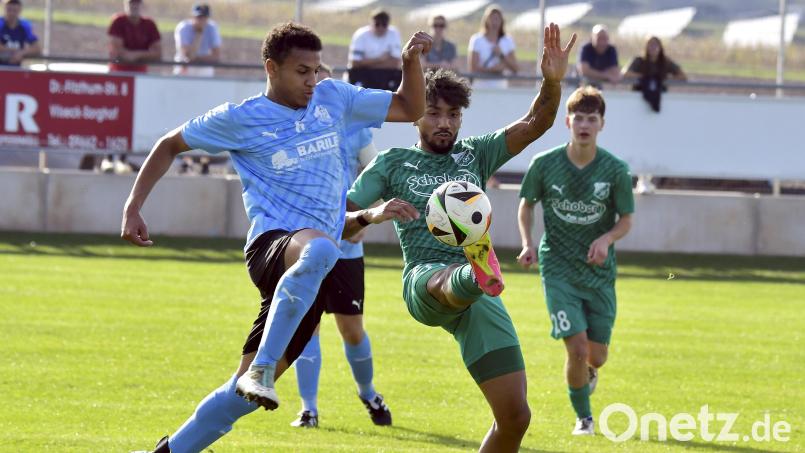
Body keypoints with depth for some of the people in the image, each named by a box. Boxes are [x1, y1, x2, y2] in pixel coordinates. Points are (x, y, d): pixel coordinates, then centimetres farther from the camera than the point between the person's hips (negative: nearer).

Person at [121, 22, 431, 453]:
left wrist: (411, 61, 5)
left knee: (245, 392, 2)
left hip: (307, 279, 5)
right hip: (271, 244, -5)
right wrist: (133, 207, 6)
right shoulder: (240, 118, 4)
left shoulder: (333, 98, 16)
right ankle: (261, 368, -43)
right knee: (318, 250, -43)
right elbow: (170, 145, 15)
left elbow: (410, 108, 23)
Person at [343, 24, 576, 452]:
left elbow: (534, 125, 7)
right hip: (424, 283, -4)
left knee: (515, 416, -6)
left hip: (478, 303, 4)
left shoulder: (475, 154, 21)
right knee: (446, 280, -45)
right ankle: (479, 274, -83)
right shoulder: (392, 163, 15)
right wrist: (372, 215, -13)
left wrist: (552, 82, -13)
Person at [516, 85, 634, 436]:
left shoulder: (615, 170, -10)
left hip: (599, 272, 1)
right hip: (558, 270, -1)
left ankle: (587, 372, 47)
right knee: (577, 348, -13)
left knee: (596, 355, 6)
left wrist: (607, 238, -21)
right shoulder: (544, 164, -9)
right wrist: (527, 243, -8)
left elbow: (626, 220, 0)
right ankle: (583, 417, 12)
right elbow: (527, 204, 8)